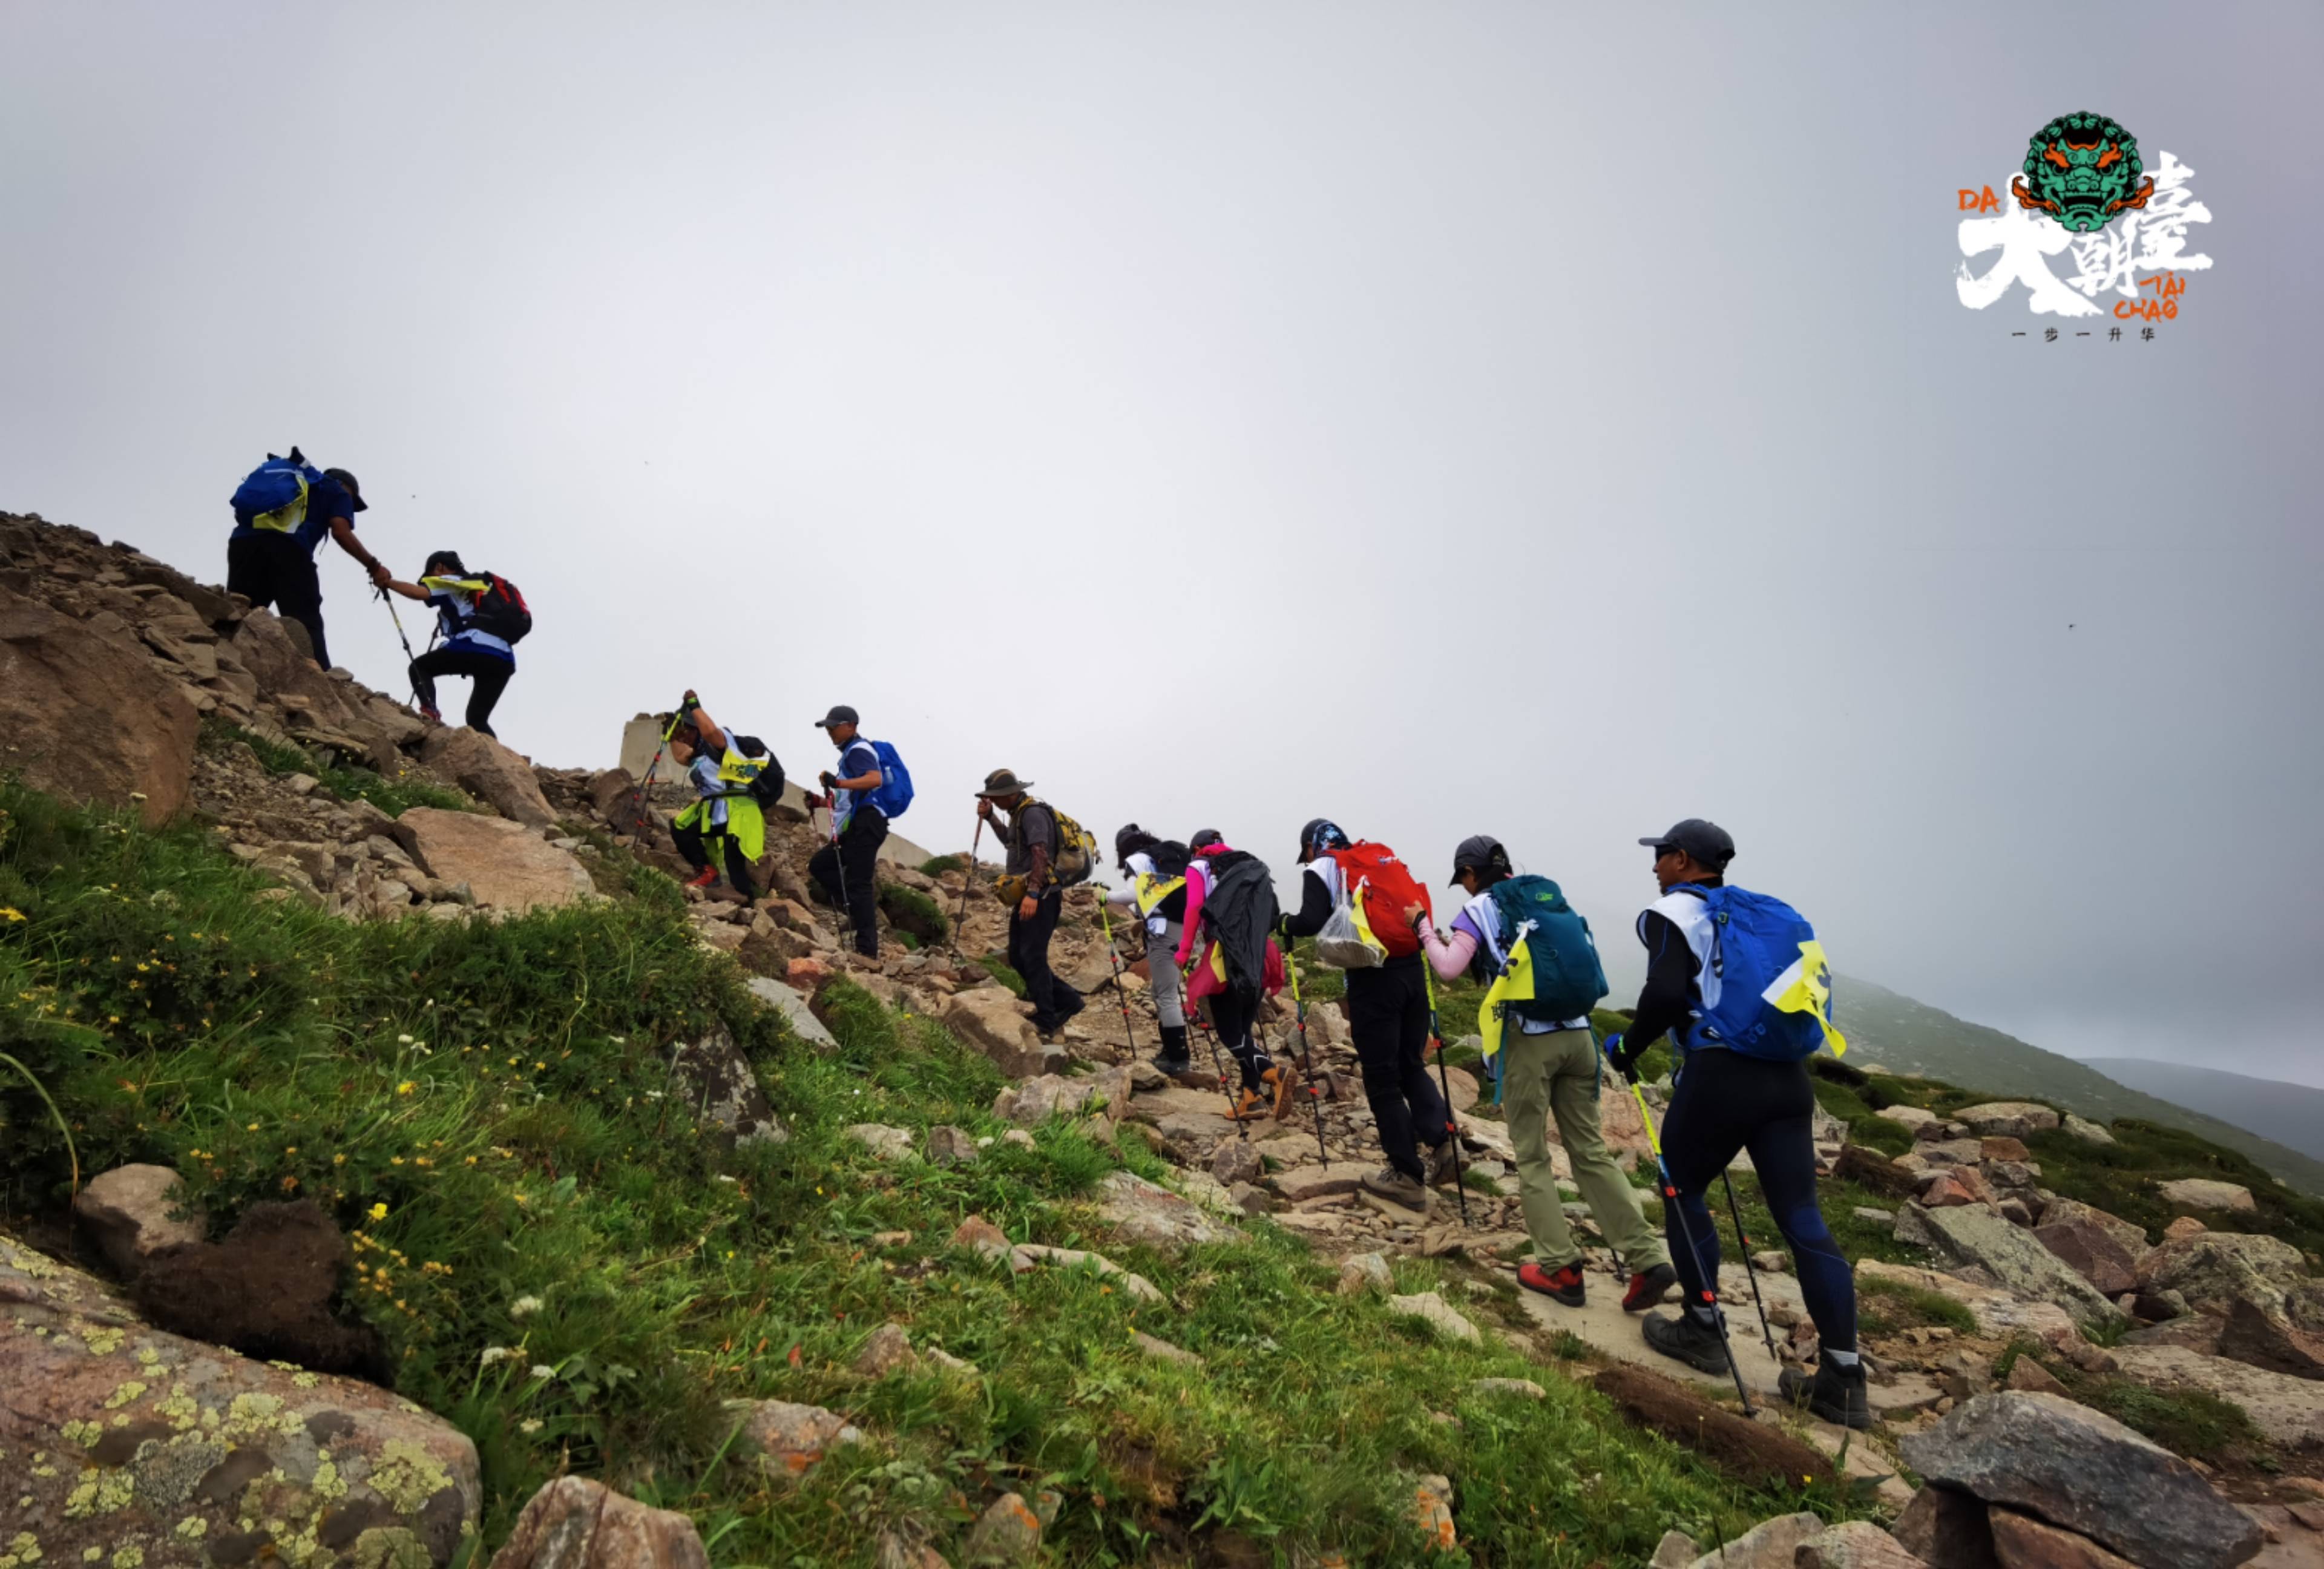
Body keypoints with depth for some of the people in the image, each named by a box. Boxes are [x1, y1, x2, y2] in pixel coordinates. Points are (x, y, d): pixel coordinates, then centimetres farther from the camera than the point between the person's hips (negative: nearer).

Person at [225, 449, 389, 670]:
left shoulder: (284, 472, 38)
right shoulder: (336, 491, 22)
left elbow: (241, 512, 27)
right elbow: (341, 532, 3)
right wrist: (373, 566, 8)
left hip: (243, 540, 5)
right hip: (288, 547, -5)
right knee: (305, 626, -10)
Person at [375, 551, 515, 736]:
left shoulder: (450, 581, 13)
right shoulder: (480, 585, 35)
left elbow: (420, 592, -5)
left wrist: (387, 582, 5)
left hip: (476, 646, -6)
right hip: (504, 660, 6)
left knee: (420, 667, 16)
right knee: (477, 719, 12)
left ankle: (430, 711, -8)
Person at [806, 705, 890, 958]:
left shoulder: (859, 750, -8)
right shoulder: (850, 754, 24)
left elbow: (876, 779, -28)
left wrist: (837, 783, -32)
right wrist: (821, 802, 17)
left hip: (866, 825, -11)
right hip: (856, 826, 11)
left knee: (857, 884, -11)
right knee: (818, 865, 13)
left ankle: (868, 949, -9)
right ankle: (857, 901, 6)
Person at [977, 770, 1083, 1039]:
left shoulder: (1033, 813, -14)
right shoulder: (1019, 813, 17)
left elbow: (1041, 855, -25)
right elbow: (1010, 840, 37)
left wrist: (1032, 894, -33)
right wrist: (989, 817, 23)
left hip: (1040, 897, -10)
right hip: (1026, 896, 10)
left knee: (1032, 958, -13)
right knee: (1018, 957, 10)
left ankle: (1046, 1024, -11)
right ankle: (1068, 1000, 15)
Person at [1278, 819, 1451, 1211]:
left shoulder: (1321, 869, 4)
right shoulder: (1385, 859, 21)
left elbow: (1312, 922, -10)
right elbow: (1416, 909, 15)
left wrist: (1287, 924, 9)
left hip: (1373, 977, -5)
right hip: (1412, 970, 6)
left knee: (1382, 1077, 5)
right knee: (1411, 1065, 21)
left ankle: (1407, 1176, 9)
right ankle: (1442, 1139, 4)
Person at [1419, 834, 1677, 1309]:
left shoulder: (1478, 909, 0)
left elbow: (1450, 969, -11)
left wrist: (1427, 932, 5)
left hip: (1529, 1038, -5)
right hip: (1577, 1033, 5)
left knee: (1532, 1156, 7)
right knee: (1590, 1149, 11)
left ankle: (1560, 1268, 8)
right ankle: (1649, 1259, 4)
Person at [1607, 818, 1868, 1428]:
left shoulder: (1671, 912, -3)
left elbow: (1665, 995, -18)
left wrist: (1627, 1047, -5)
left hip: (1719, 1075, -6)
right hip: (1785, 1075, 6)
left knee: (1682, 1189, 15)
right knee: (1802, 1219, 8)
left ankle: (1702, 1331, 23)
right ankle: (1844, 1381, 10)